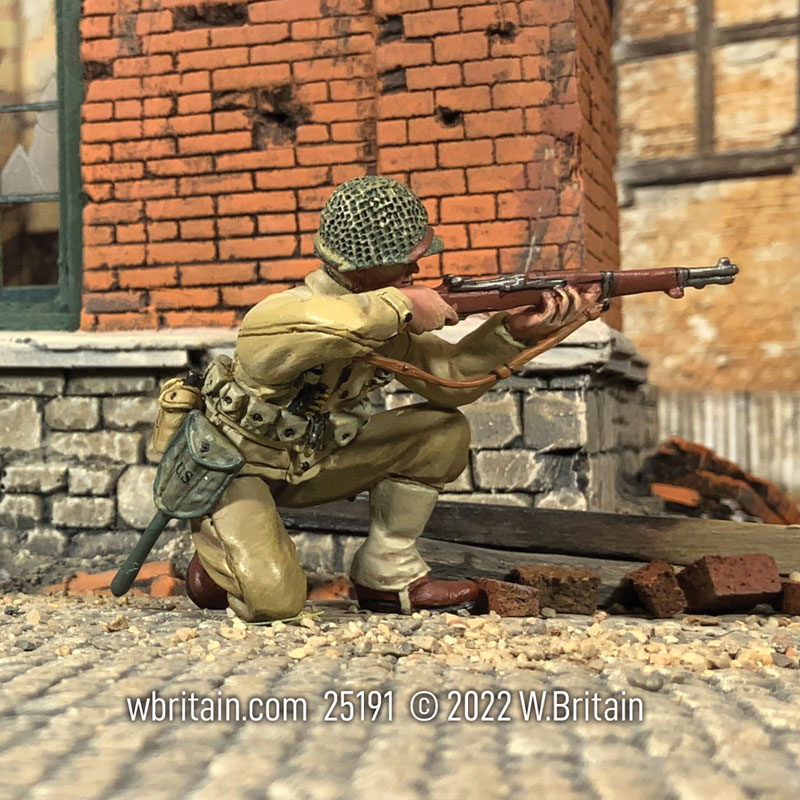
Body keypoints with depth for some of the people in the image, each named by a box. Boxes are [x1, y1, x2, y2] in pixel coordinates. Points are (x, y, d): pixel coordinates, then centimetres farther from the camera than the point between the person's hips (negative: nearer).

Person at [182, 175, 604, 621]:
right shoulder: (303, 308, -32)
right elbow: (264, 331, -57)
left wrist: (515, 332, -19)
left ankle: (389, 575, 6)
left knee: (443, 431, -5)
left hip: (310, 458, 7)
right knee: (273, 600, -28)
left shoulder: (385, 314, -7)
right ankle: (218, 551, 9)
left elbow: (447, 374, -3)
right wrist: (399, 306, -50)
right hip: (235, 463, -7)